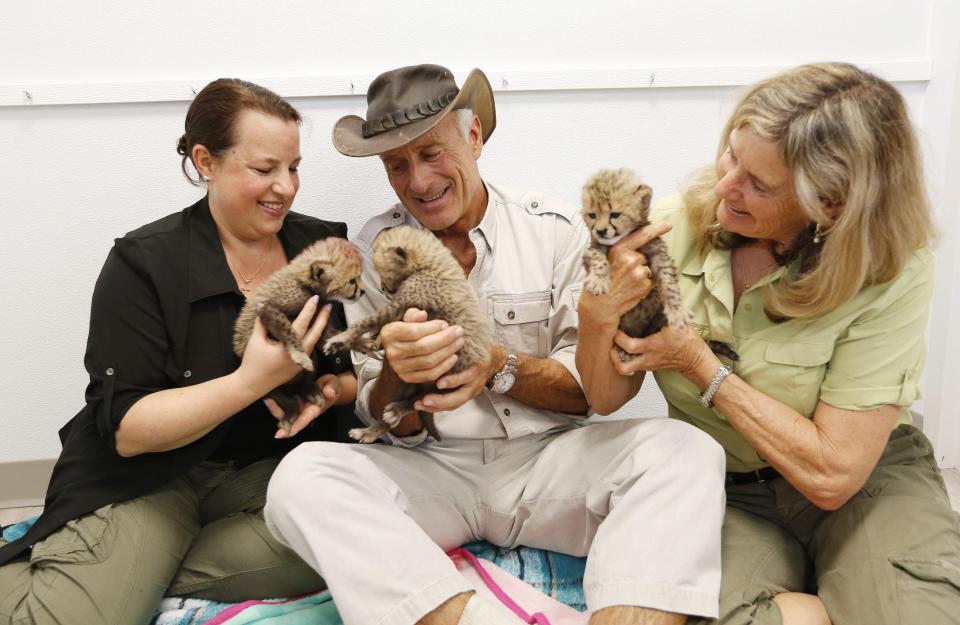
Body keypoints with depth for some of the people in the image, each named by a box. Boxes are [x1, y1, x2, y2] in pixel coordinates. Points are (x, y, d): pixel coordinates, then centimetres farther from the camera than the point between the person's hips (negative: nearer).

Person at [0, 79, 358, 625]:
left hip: (273, 462, 4)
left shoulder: (324, 246, 2)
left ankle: (131, 577, -12)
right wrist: (254, 380, -27)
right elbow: (125, 430, -13)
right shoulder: (144, 264, -8)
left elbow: (361, 375, 10)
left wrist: (334, 389, -15)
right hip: (148, 476, -3)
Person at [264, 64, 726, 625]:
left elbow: (591, 388, 0)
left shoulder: (556, 229, -2)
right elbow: (390, 425, 1)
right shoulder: (376, 249, 1)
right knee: (301, 478, -27)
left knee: (685, 451, -26)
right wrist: (397, 370, -23)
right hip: (434, 471, 1)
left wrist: (498, 365, -20)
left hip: (549, 462, 0)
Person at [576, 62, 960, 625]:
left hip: (866, 481, -1)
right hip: (723, 493, 2)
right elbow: (607, 398, -4)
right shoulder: (678, 226, -11)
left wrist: (701, 365, -20)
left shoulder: (892, 275, -19)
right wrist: (596, 316, -26)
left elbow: (832, 474, -19)